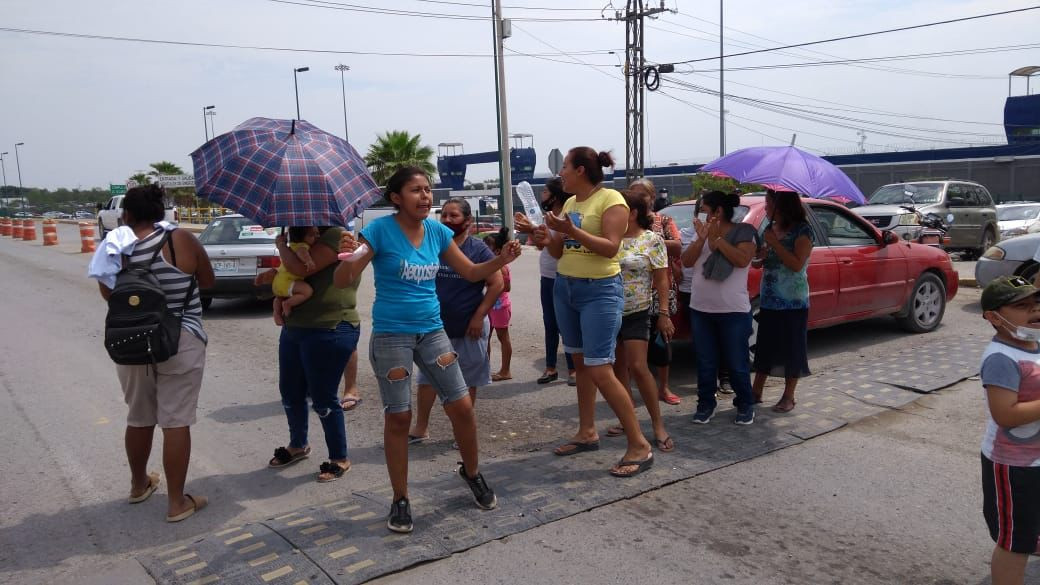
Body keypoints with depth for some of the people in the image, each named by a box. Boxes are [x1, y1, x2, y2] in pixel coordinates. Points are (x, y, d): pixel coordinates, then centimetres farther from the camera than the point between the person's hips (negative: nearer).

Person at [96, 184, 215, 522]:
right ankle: (177, 502, 7)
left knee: (139, 418, 20)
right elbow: (208, 281, 4)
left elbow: (108, 294, 12)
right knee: (176, 422, 1)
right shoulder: (181, 240, -9)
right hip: (180, 344, -3)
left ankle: (139, 485, 39)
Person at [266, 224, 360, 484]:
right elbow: (291, 271, 26)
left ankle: (340, 460, 17)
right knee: (290, 393, 19)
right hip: (295, 329, 10)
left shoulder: (336, 236, -16)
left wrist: (281, 243, -7)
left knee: (323, 399, -1)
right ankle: (298, 446, 41)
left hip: (329, 333, -10)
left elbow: (301, 268, -26)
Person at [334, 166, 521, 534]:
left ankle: (472, 473, 30)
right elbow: (342, 282, -13)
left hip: (432, 330, 4)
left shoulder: (437, 231, 3)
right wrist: (349, 259, -35)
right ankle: (400, 500, 19)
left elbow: (471, 273, 10)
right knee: (398, 418, 3)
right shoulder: (380, 230, -11)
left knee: (462, 407, 4)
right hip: (391, 335, -4)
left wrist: (501, 259, -8)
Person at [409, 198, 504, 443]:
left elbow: (497, 284, -10)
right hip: (436, 326, 3)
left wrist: (479, 316, -14)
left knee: (468, 381, 10)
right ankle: (421, 428, 22)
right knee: (427, 378, 10)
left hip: (469, 329, -3)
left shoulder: (478, 249, -8)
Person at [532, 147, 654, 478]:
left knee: (600, 371, -12)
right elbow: (560, 252, 14)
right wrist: (548, 239, -6)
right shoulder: (569, 203, 12)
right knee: (580, 363, 12)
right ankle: (587, 433, 23)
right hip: (564, 287, 8)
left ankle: (639, 446, -4)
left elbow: (611, 247, -22)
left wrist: (572, 231, -29)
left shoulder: (611, 199, -12)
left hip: (600, 290, -8)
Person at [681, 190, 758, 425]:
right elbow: (686, 261, 1)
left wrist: (717, 238, -16)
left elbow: (742, 260, -19)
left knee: (736, 363, 4)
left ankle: (745, 405, 20)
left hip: (734, 311, -4)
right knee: (705, 363, 9)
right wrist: (701, 238, -13)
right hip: (700, 309, 4)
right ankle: (706, 404, 21)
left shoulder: (743, 232, -3)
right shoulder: (703, 233, 10)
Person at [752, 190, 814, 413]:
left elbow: (797, 264, -18)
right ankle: (756, 392, 18)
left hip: (793, 302, -6)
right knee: (764, 346, 10)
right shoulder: (770, 228, 9)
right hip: (768, 299, 6)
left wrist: (774, 243, -19)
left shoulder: (802, 230, -10)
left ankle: (788, 397, 14)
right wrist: (760, 255, -5)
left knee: (791, 349, 3)